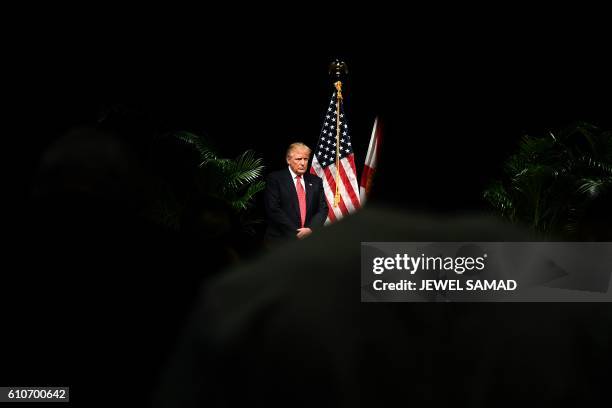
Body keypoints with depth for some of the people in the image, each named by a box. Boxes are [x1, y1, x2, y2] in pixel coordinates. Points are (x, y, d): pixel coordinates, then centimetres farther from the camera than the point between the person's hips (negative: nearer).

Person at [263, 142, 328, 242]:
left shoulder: (315, 181, 13)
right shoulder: (275, 179, 0)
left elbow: (323, 209, 9)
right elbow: (273, 209, -8)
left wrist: (310, 229, -10)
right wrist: (295, 233, -13)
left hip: (309, 238, 3)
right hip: (281, 240, -3)